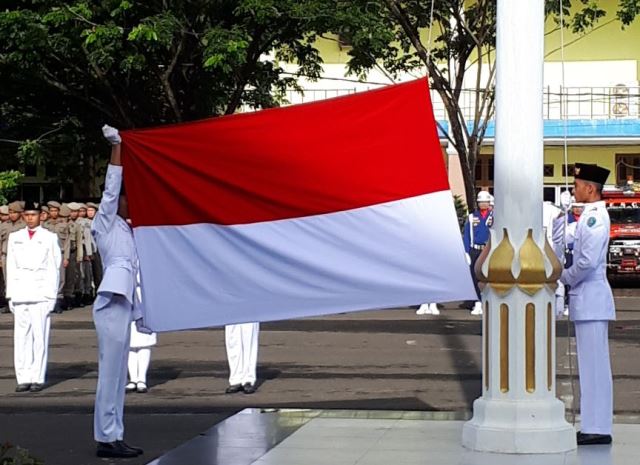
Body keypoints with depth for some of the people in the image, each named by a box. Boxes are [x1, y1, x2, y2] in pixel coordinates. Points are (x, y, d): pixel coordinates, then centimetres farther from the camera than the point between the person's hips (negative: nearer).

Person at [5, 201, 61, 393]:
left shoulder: (49, 238, 5)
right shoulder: (15, 238, 14)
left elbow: (54, 269, 3)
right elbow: (10, 267, 14)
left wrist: (51, 296, -4)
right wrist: (10, 295, 7)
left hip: (41, 294, -3)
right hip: (20, 294, 3)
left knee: (39, 336, -6)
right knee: (21, 336, 0)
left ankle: (38, 378, -4)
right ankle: (23, 378, 1)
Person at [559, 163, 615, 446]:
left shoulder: (594, 217, -15)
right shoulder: (590, 215, 16)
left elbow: (588, 261, -23)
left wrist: (565, 277, -8)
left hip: (590, 298, -10)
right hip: (587, 298, 10)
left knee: (594, 364, -8)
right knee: (593, 365, 13)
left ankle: (597, 428, -6)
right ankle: (595, 425, 18)